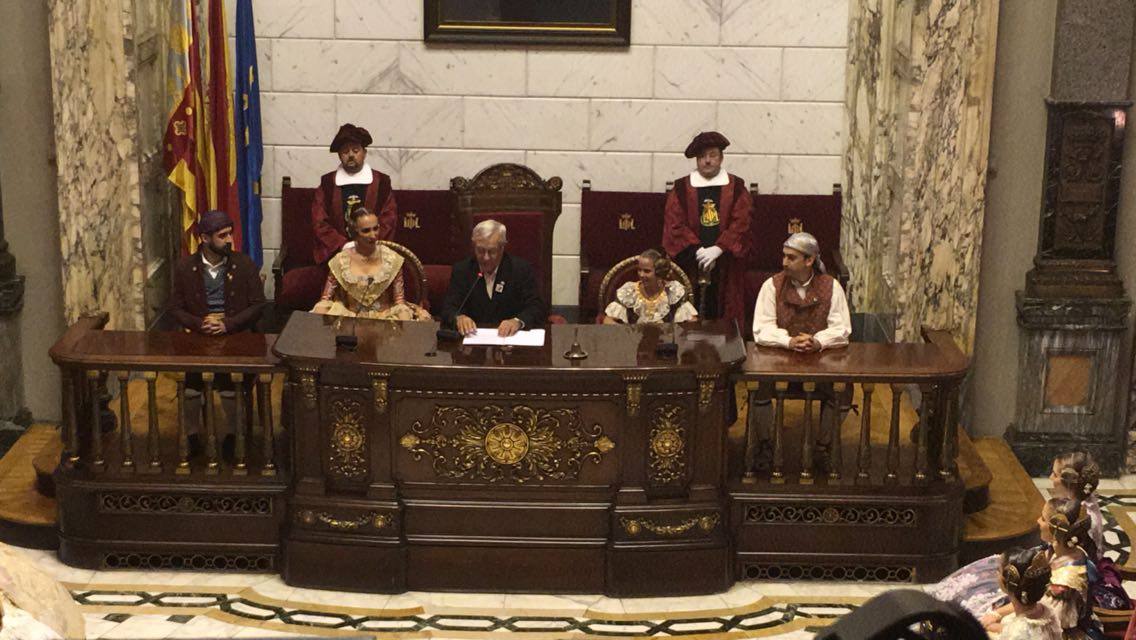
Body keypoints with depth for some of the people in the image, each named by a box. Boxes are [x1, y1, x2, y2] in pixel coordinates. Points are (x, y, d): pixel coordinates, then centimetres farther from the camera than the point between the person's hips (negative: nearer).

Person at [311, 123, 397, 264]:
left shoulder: (381, 182, 10)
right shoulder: (327, 183, 12)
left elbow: (388, 220, 5)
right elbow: (319, 222, 6)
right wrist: (342, 245, -7)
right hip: (334, 254, 1)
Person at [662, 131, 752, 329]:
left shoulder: (736, 188, 7)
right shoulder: (682, 188, 6)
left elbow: (741, 223, -3)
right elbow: (674, 224, -1)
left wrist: (717, 249, -15)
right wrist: (698, 250, -13)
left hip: (726, 265, 0)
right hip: (691, 265, 0)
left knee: (725, 317, 0)